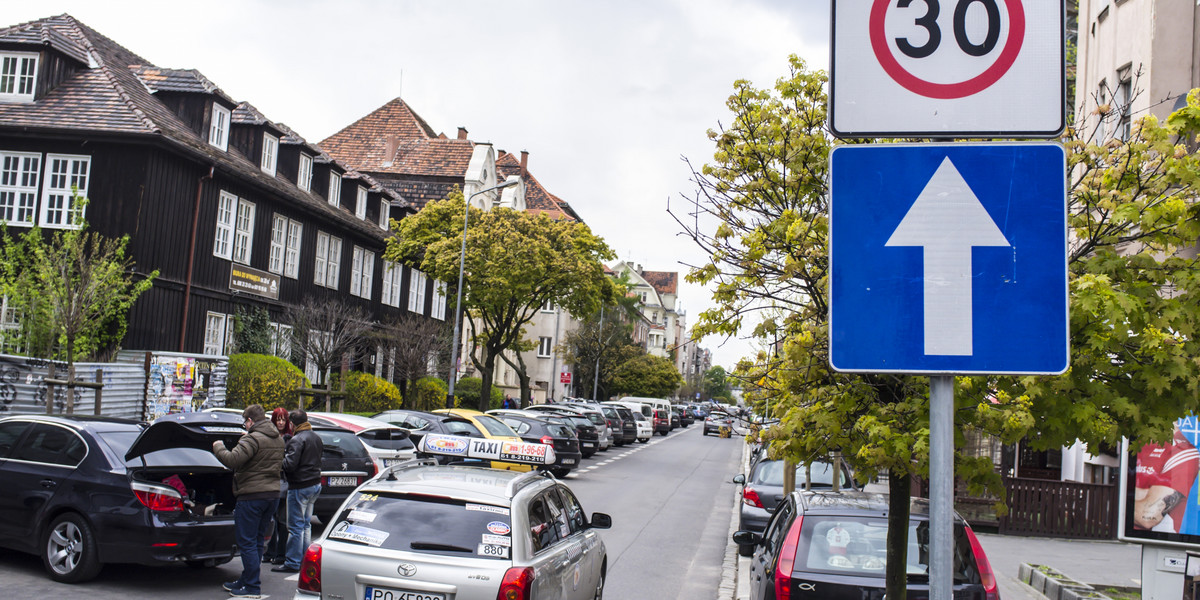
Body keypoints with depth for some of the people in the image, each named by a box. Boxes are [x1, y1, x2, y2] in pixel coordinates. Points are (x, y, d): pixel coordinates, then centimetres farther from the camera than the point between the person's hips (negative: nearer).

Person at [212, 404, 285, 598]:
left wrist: (218, 447, -5)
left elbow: (232, 460, -25)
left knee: (247, 542, -2)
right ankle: (246, 580, 27)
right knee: (257, 541, 17)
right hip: (273, 494, 9)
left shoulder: (253, 439, -16)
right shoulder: (278, 440, 13)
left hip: (252, 496, -9)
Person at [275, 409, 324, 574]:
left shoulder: (297, 440, -18)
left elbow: (290, 464, -24)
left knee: (296, 526, -2)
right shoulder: (316, 437, 10)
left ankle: (293, 563, 2)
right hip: (315, 484, 9)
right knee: (306, 524, 18)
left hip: (300, 487, -9)